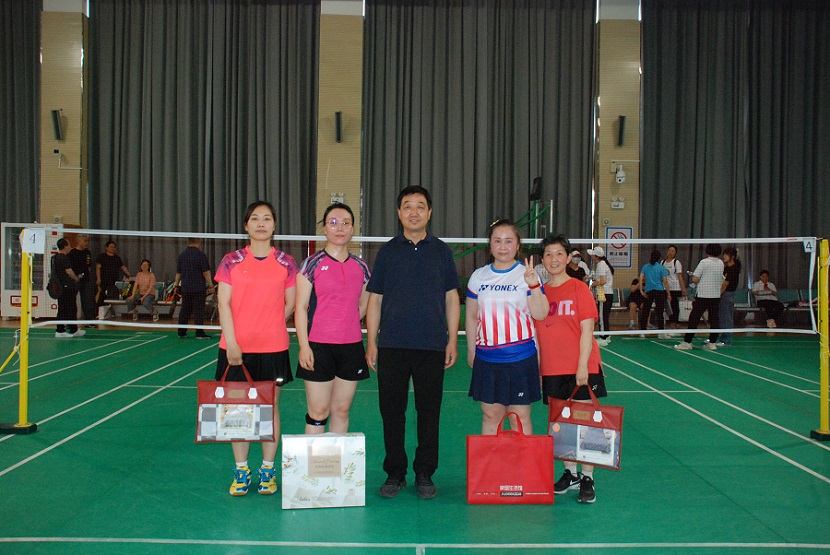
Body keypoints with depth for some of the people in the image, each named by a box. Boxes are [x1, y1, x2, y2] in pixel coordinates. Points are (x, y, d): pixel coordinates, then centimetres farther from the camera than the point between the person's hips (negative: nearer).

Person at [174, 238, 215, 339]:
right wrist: (211, 286, -5)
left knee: (184, 310, 12)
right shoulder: (201, 255, -10)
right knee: (198, 310, -2)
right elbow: (206, 272, -11)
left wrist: (176, 285, 21)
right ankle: (199, 333, -3)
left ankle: (181, 332, 18)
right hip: (198, 288, -5)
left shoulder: (182, 255, 7)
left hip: (185, 288, 5)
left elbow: (178, 273, 12)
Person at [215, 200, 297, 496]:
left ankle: (268, 470, 19)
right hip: (237, 348, 0)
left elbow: (290, 305, 8)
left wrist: (268, 328, 2)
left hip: (273, 348, 0)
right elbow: (224, 304, -2)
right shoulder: (231, 261, 2)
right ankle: (241, 471, 19)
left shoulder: (286, 263, 3)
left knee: (270, 408, 6)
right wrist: (232, 343, -9)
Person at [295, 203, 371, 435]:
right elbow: (301, 308, -4)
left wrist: (346, 324, 8)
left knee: (341, 411, 9)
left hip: (352, 346, 4)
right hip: (318, 346, -3)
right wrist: (304, 346, -10)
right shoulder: (312, 264, -2)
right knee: (318, 411, -2)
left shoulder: (361, 267, 9)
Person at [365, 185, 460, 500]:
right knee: (391, 411, 4)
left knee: (429, 412, 5)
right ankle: (395, 473, 18)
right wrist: (371, 342, 2)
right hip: (392, 345, 0)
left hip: (432, 346, 0)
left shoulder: (441, 251, 8)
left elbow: (452, 299, 9)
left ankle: (424, 475, 18)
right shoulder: (388, 251, 8)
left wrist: (452, 341, 2)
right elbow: (374, 299, 8)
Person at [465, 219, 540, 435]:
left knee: (520, 417, 4)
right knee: (490, 415, 10)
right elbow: (471, 317, 14)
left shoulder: (527, 275, -1)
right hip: (486, 358, 3)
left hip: (520, 358, -3)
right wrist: (471, 351, 15)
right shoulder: (478, 276, 8)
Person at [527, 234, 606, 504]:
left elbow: (587, 330, -8)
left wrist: (582, 366, -13)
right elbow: (536, 332, 11)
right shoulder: (539, 291, 8)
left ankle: (587, 479, 9)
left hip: (581, 369, -4)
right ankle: (570, 473, 25)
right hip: (551, 370, 4)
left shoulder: (579, 288, -3)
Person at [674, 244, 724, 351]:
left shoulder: (704, 262, -10)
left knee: (694, 319, -2)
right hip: (716, 296, 5)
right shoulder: (721, 263, 6)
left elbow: (695, 279, -13)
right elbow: (721, 279, 15)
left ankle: (687, 342, -1)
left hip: (703, 295, -5)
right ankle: (712, 343, 10)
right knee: (714, 320, 8)